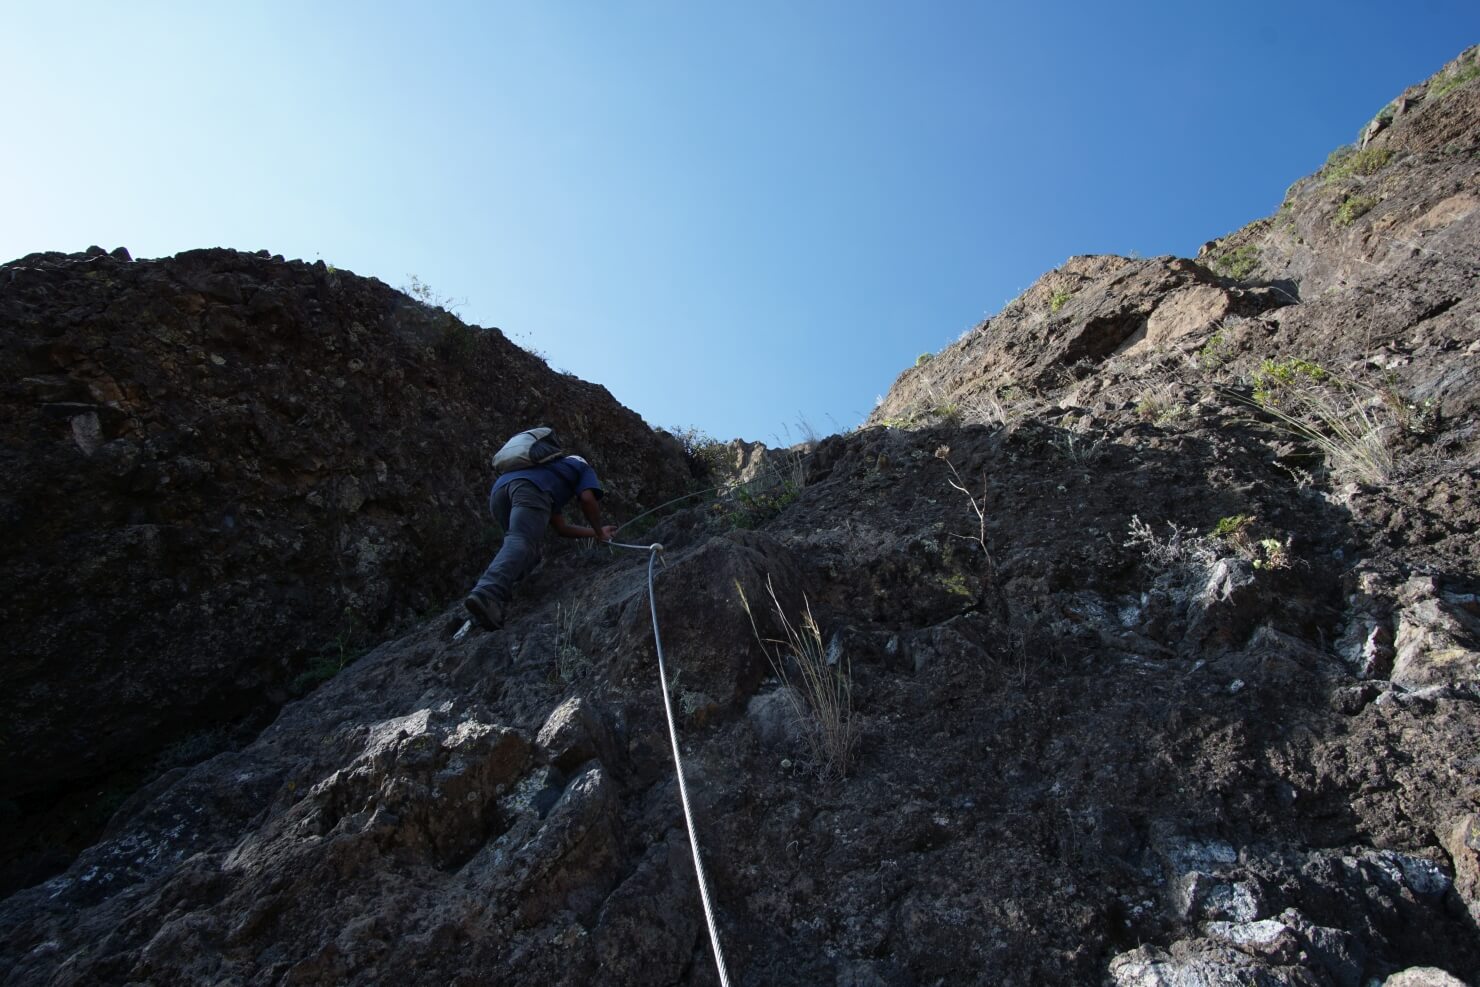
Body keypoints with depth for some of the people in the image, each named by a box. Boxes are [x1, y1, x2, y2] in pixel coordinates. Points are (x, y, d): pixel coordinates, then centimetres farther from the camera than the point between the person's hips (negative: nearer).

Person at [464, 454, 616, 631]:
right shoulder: (584, 468, 32)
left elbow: (561, 528, 42)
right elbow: (588, 499, 9)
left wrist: (596, 532, 52)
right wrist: (600, 532, 23)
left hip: (498, 489, 7)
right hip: (530, 488, -7)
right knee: (520, 542, -23)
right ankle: (486, 594, -48)